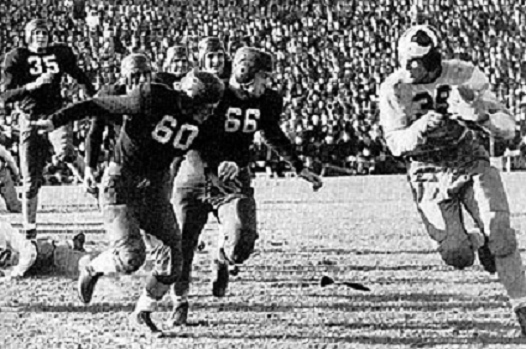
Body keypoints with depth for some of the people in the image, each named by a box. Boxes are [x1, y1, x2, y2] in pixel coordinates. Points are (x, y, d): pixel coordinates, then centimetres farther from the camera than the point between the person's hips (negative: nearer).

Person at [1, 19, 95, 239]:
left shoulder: (60, 53, 5)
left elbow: (80, 78, 20)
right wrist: (33, 85, -22)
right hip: (30, 118, 0)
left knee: (64, 150, -35)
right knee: (30, 180, 0)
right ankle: (29, 230, 13)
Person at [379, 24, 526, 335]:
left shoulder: (466, 76, -11)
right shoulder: (394, 90, -9)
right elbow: (396, 144, -12)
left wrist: (481, 116, -32)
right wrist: (420, 129, -33)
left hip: (473, 165, 0)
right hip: (430, 175, 0)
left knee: (500, 235, -20)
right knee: (457, 256, -14)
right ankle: (476, 243, 22)